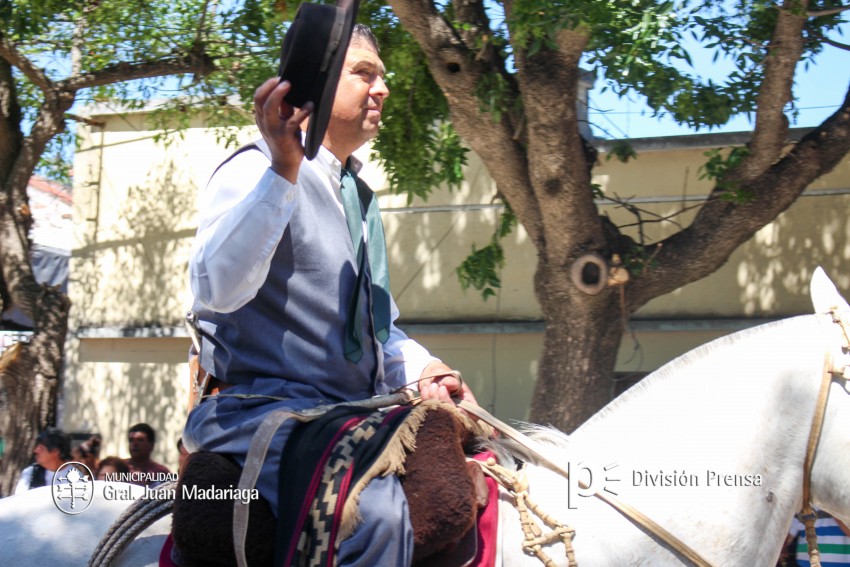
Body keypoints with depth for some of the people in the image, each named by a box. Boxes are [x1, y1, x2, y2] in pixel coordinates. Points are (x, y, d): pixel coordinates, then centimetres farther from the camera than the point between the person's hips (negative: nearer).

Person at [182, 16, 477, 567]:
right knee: (376, 511, -33)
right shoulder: (257, 171, -5)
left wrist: (421, 367, 7)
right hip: (267, 411, -9)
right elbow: (217, 289, -25)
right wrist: (284, 167, -30)